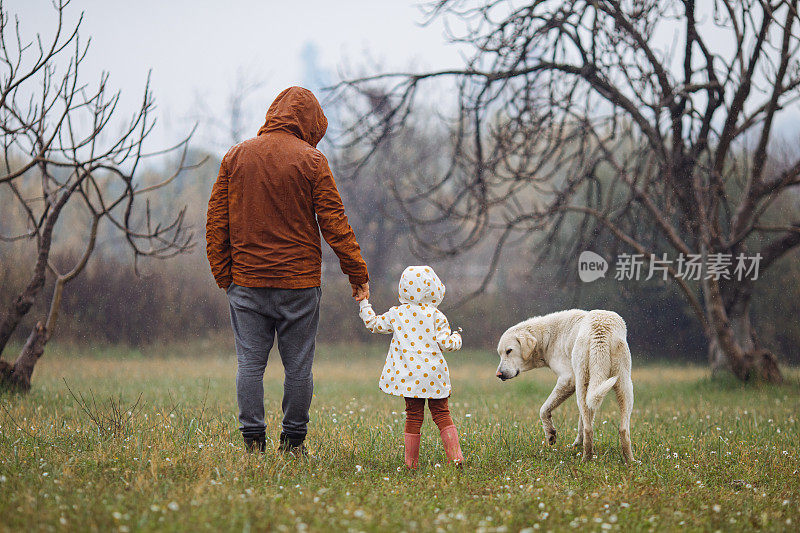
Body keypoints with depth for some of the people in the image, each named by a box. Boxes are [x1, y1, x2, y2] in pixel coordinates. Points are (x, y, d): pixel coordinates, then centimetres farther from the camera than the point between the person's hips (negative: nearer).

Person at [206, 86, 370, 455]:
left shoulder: (235, 156, 7)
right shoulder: (311, 160, -3)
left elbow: (216, 221, 7)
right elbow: (334, 223, -5)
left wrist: (222, 273, 11)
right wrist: (358, 274, 1)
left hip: (246, 281, 3)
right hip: (299, 281, -2)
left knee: (250, 362, 5)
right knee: (298, 366, 5)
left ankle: (253, 440, 3)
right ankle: (293, 443, 8)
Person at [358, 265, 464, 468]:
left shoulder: (396, 314, 3)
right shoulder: (436, 316, -2)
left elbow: (374, 324, 17)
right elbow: (446, 344, -4)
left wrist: (364, 304, 30)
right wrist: (456, 338, 18)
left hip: (409, 375, 1)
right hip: (434, 375, -1)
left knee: (413, 416, 6)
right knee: (441, 414, 6)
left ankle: (411, 461, 6)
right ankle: (455, 455, -3)